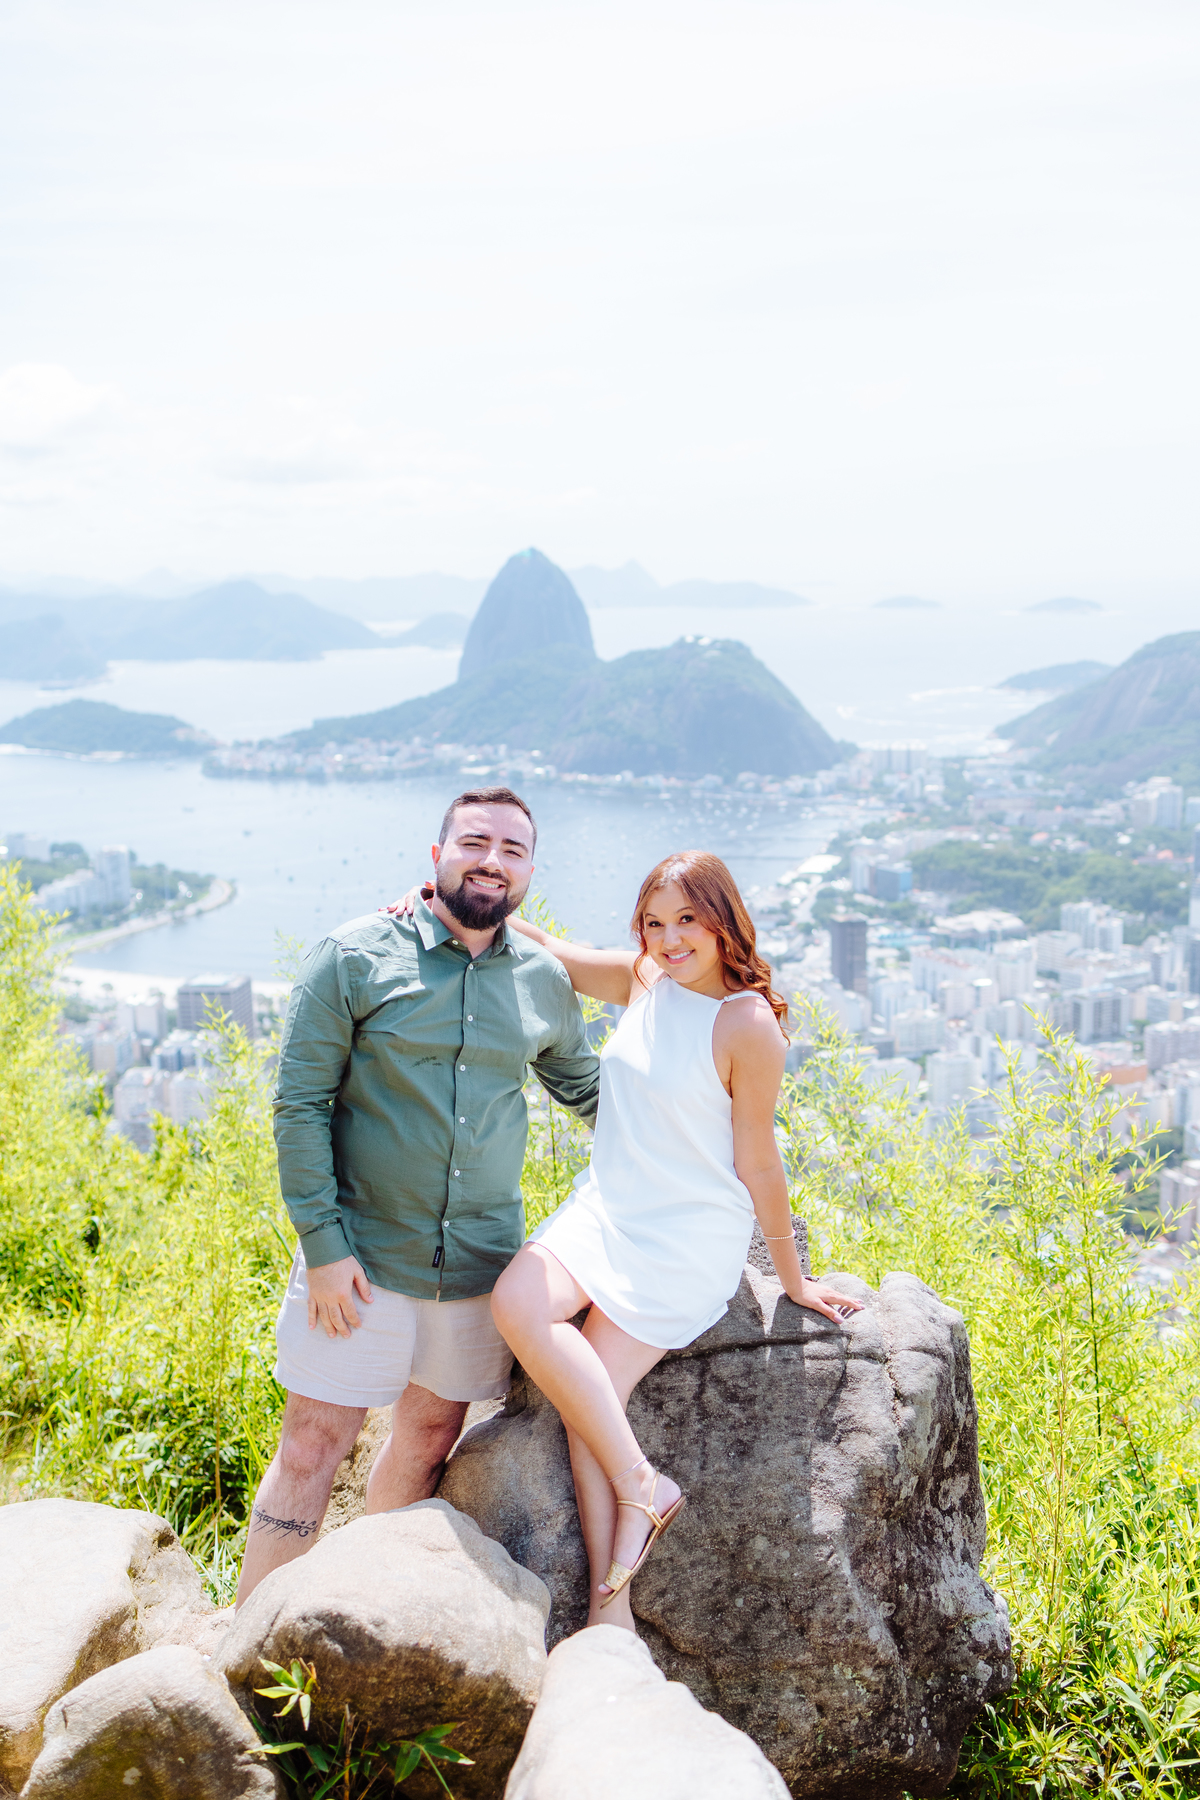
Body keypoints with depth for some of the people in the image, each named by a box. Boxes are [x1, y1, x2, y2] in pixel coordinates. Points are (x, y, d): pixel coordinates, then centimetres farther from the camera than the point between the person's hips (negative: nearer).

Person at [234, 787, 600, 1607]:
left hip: (481, 1262, 4)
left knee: (430, 1438, 14)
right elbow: (299, 1103, -8)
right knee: (315, 1443, -1)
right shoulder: (356, 957, -8)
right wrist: (322, 1243, -13)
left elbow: (587, 1087, 22)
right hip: (361, 1259, -4)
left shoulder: (545, 980, 4)